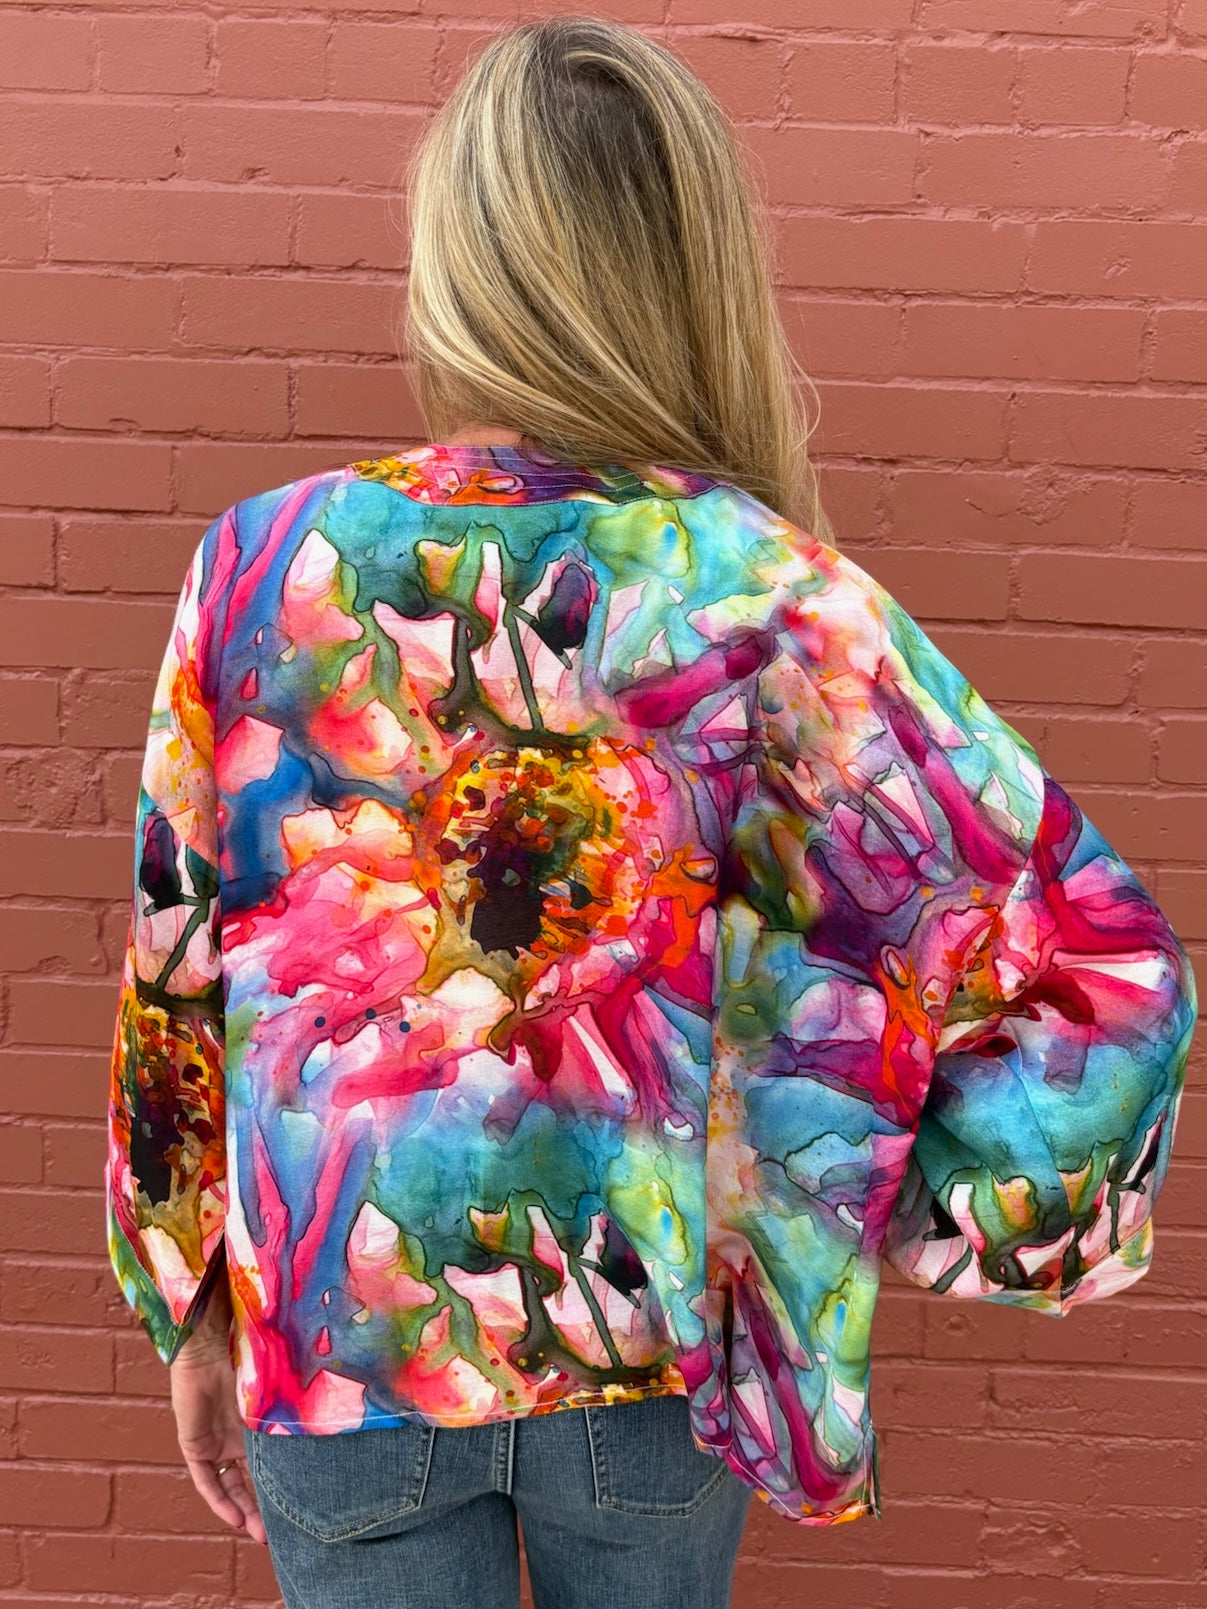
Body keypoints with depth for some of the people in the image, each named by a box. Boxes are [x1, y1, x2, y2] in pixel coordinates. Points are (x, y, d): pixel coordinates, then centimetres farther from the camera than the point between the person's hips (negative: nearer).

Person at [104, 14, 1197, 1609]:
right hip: (651, 1347, 0)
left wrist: (193, 1307, 9)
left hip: (334, 1332, 1)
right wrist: (880, 1214, -4)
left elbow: (175, 964, -4)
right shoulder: (763, 592, -17)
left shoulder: (266, 562, -12)